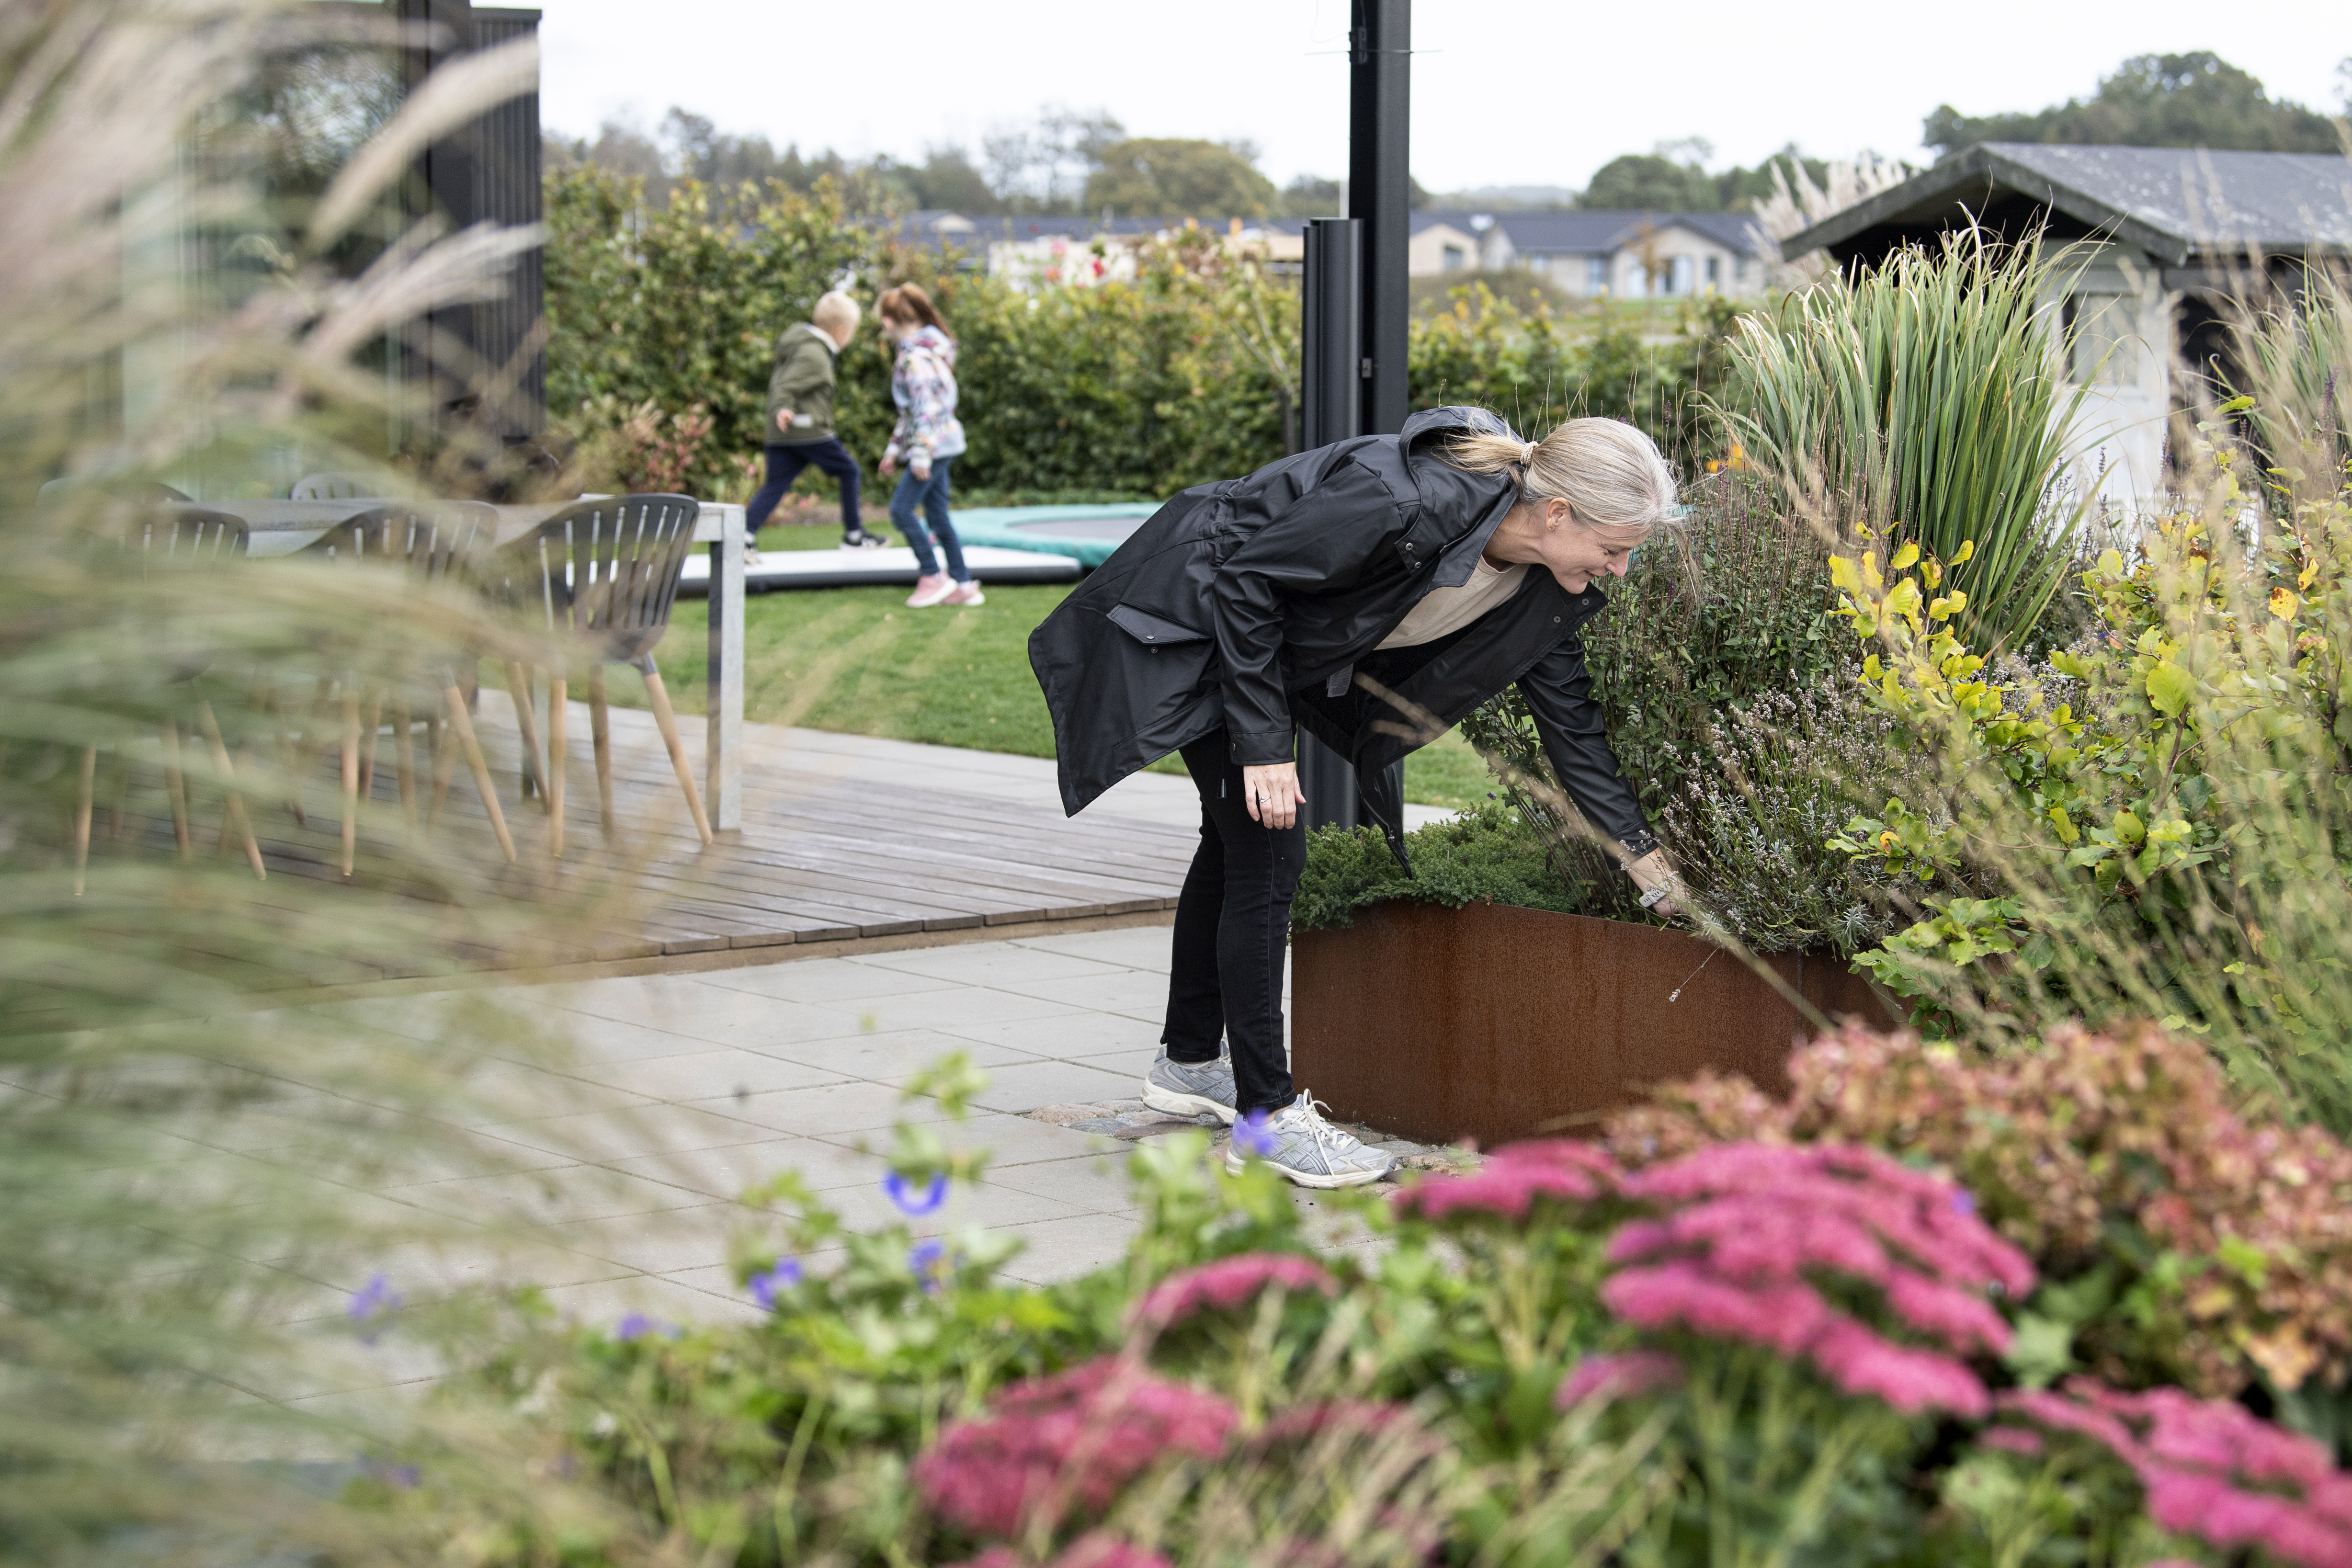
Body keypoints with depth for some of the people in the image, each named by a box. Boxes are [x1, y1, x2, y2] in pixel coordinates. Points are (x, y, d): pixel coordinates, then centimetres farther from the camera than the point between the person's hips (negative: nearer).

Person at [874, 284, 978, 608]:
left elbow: (925, 407, -21)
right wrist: (894, 449, 25)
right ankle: (963, 584, 11)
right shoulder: (925, 349, 17)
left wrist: (921, 454, -22)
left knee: (901, 510, -8)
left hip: (934, 445, -10)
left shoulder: (915, 357, -16)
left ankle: (932, 576, -5)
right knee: (937, 515, 10)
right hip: (943, 445, 10)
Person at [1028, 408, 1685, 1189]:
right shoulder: (1408, 505, -37)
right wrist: (1264, 744, -26)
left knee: (1238, 841, 19)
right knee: (1264, 853, -10)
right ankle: (1265, 1117, -4)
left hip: (1276, 645, 9)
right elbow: (1245, 577, -29)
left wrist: (1649, 863, 0)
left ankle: (1189, 1062, 36)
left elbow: (1570, 718, 0)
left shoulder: (1540, 583, -12)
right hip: (1193, 615, -9)